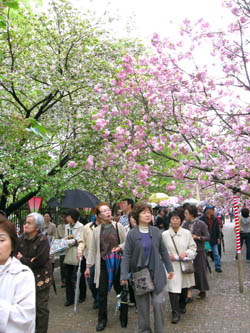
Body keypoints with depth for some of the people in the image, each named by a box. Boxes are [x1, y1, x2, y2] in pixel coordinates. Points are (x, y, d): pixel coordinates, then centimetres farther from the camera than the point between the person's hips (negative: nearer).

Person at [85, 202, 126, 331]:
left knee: (119, 289, 9)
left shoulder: (118, 226, 0)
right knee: (102, 292, 2)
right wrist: (88, 266, 6)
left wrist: (119, 247, -13)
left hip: (117, 261, -1)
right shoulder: (96, 230, 5)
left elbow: (126, 242, 7)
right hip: (103, 263, 1)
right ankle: (102, 319, 14)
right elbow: (92, 249, 7)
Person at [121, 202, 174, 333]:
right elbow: (126, 255, -5)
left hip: (156, 273, 1)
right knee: (142, 304, 9)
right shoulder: (132, 234, -5)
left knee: (159, 302, -1)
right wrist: (124, 275, -10)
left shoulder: (156, 231, 2)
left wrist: (169, 268, 9)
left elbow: (163, 251, 9)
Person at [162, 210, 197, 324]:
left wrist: (186, 253, -14)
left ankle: (182, 305, 42)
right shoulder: (165, 234, -2)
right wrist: (168, 255, -13)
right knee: (173, 287, -8)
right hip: (171, 265, -2)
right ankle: (175, 313, 2)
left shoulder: (187, 233, 0)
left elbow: (193, 247, 4)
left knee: (184, 286, 16)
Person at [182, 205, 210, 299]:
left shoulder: (201, 224, -8)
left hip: (199, 251, -3)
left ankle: (203, 290, 19)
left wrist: (197, 237, -18)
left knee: (200, 270, 3)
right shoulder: (185, 224, 3)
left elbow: (208, 237, -5)